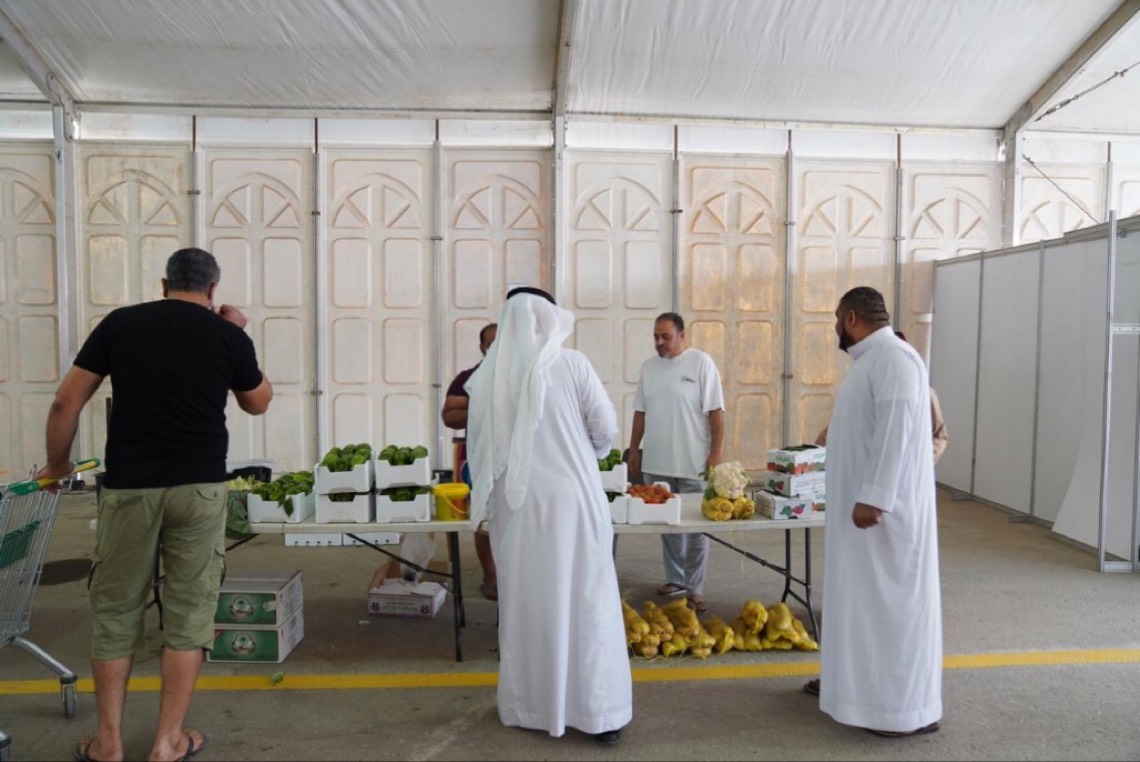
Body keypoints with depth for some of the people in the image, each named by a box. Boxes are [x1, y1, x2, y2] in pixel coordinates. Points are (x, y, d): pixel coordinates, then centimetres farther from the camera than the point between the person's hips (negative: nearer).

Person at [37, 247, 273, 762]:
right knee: (189, 611, 8)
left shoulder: (119, 323, 5)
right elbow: (258, 402, 18)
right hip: (199, 488, -1)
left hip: (128, 487, 1)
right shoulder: (227, 335, 2)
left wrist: (57, 464, 19)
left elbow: (66, 402, 4)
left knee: (115, 610, 14)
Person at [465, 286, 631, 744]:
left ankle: (528, 706, 26)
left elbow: (477, 447, 1)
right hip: (572, 498, -2)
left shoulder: (489, 376, -3)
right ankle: (601, 712, 14)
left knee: (525, 604, 13)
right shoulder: (572, 364, -6)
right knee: (587, 602, 7)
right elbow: (606, 428, -4)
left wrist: (488, 492, 18)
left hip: (516, 505, 2)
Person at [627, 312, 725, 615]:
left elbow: (715, 411, -8)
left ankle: (695, 589, 11)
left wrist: (716, 452, -13)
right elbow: (640, 412, 14)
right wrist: (634, 449, 12)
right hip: (656, 462, 5)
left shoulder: (701, 363, -6)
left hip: (693, 462, -5)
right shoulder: (648, 366, 9)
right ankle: (675, 579, 27)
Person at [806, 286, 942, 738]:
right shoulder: (870, 359, 14)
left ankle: (910, 707, 7)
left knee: (893, 599, -3)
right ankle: (853, 679, 30)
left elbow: (895, 431, -25)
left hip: (884, 507, -10)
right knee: (860, 595, 17)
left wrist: (873, 498, -26)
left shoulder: (893, 357, -17)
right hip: (861, 502, 10)